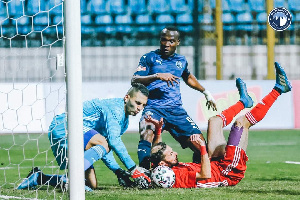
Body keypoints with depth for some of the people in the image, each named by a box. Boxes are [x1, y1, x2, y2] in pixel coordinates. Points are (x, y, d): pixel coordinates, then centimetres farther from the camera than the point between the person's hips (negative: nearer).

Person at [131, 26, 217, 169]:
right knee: (147, 133, -34)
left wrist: (206, 92, 47)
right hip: (154, 108, -5)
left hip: (176, 110, 5)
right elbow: (134, 81, -8)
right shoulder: (149, 58, 5)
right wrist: (157, 76, -23)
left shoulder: (181, 61, 19)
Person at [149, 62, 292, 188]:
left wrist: (158, 129, 3)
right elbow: (206, 176, -42)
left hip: (216, 163, 9)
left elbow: (157, 149, 11)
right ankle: (278, 89, 4)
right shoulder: (176, 176, -36)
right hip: (229, 173, -9)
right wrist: (202, 148, -43)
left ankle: (243, 102, 45)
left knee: (215, 121, 16)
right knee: (241, 122, -12)